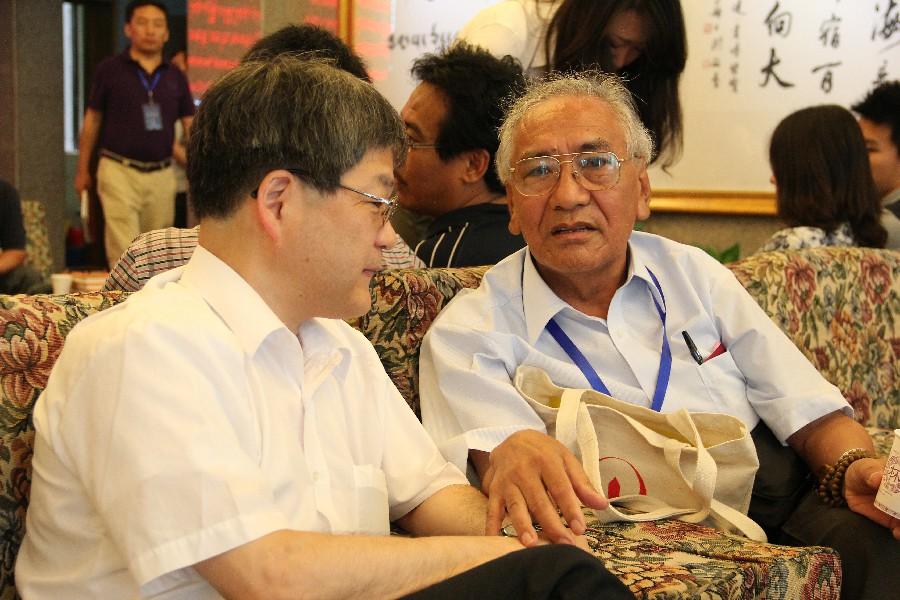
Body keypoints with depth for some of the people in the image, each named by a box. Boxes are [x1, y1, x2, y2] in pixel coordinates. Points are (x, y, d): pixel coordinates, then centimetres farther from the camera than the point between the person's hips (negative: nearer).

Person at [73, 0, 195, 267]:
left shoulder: (175, 76, 8)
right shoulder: (110, 70, 1)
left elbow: (191, 125, 9)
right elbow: (92, 120, 7)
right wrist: (83, 169, 8)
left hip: (162, 174, 3)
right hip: (120, 171, -3)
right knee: (124, 251, -12)